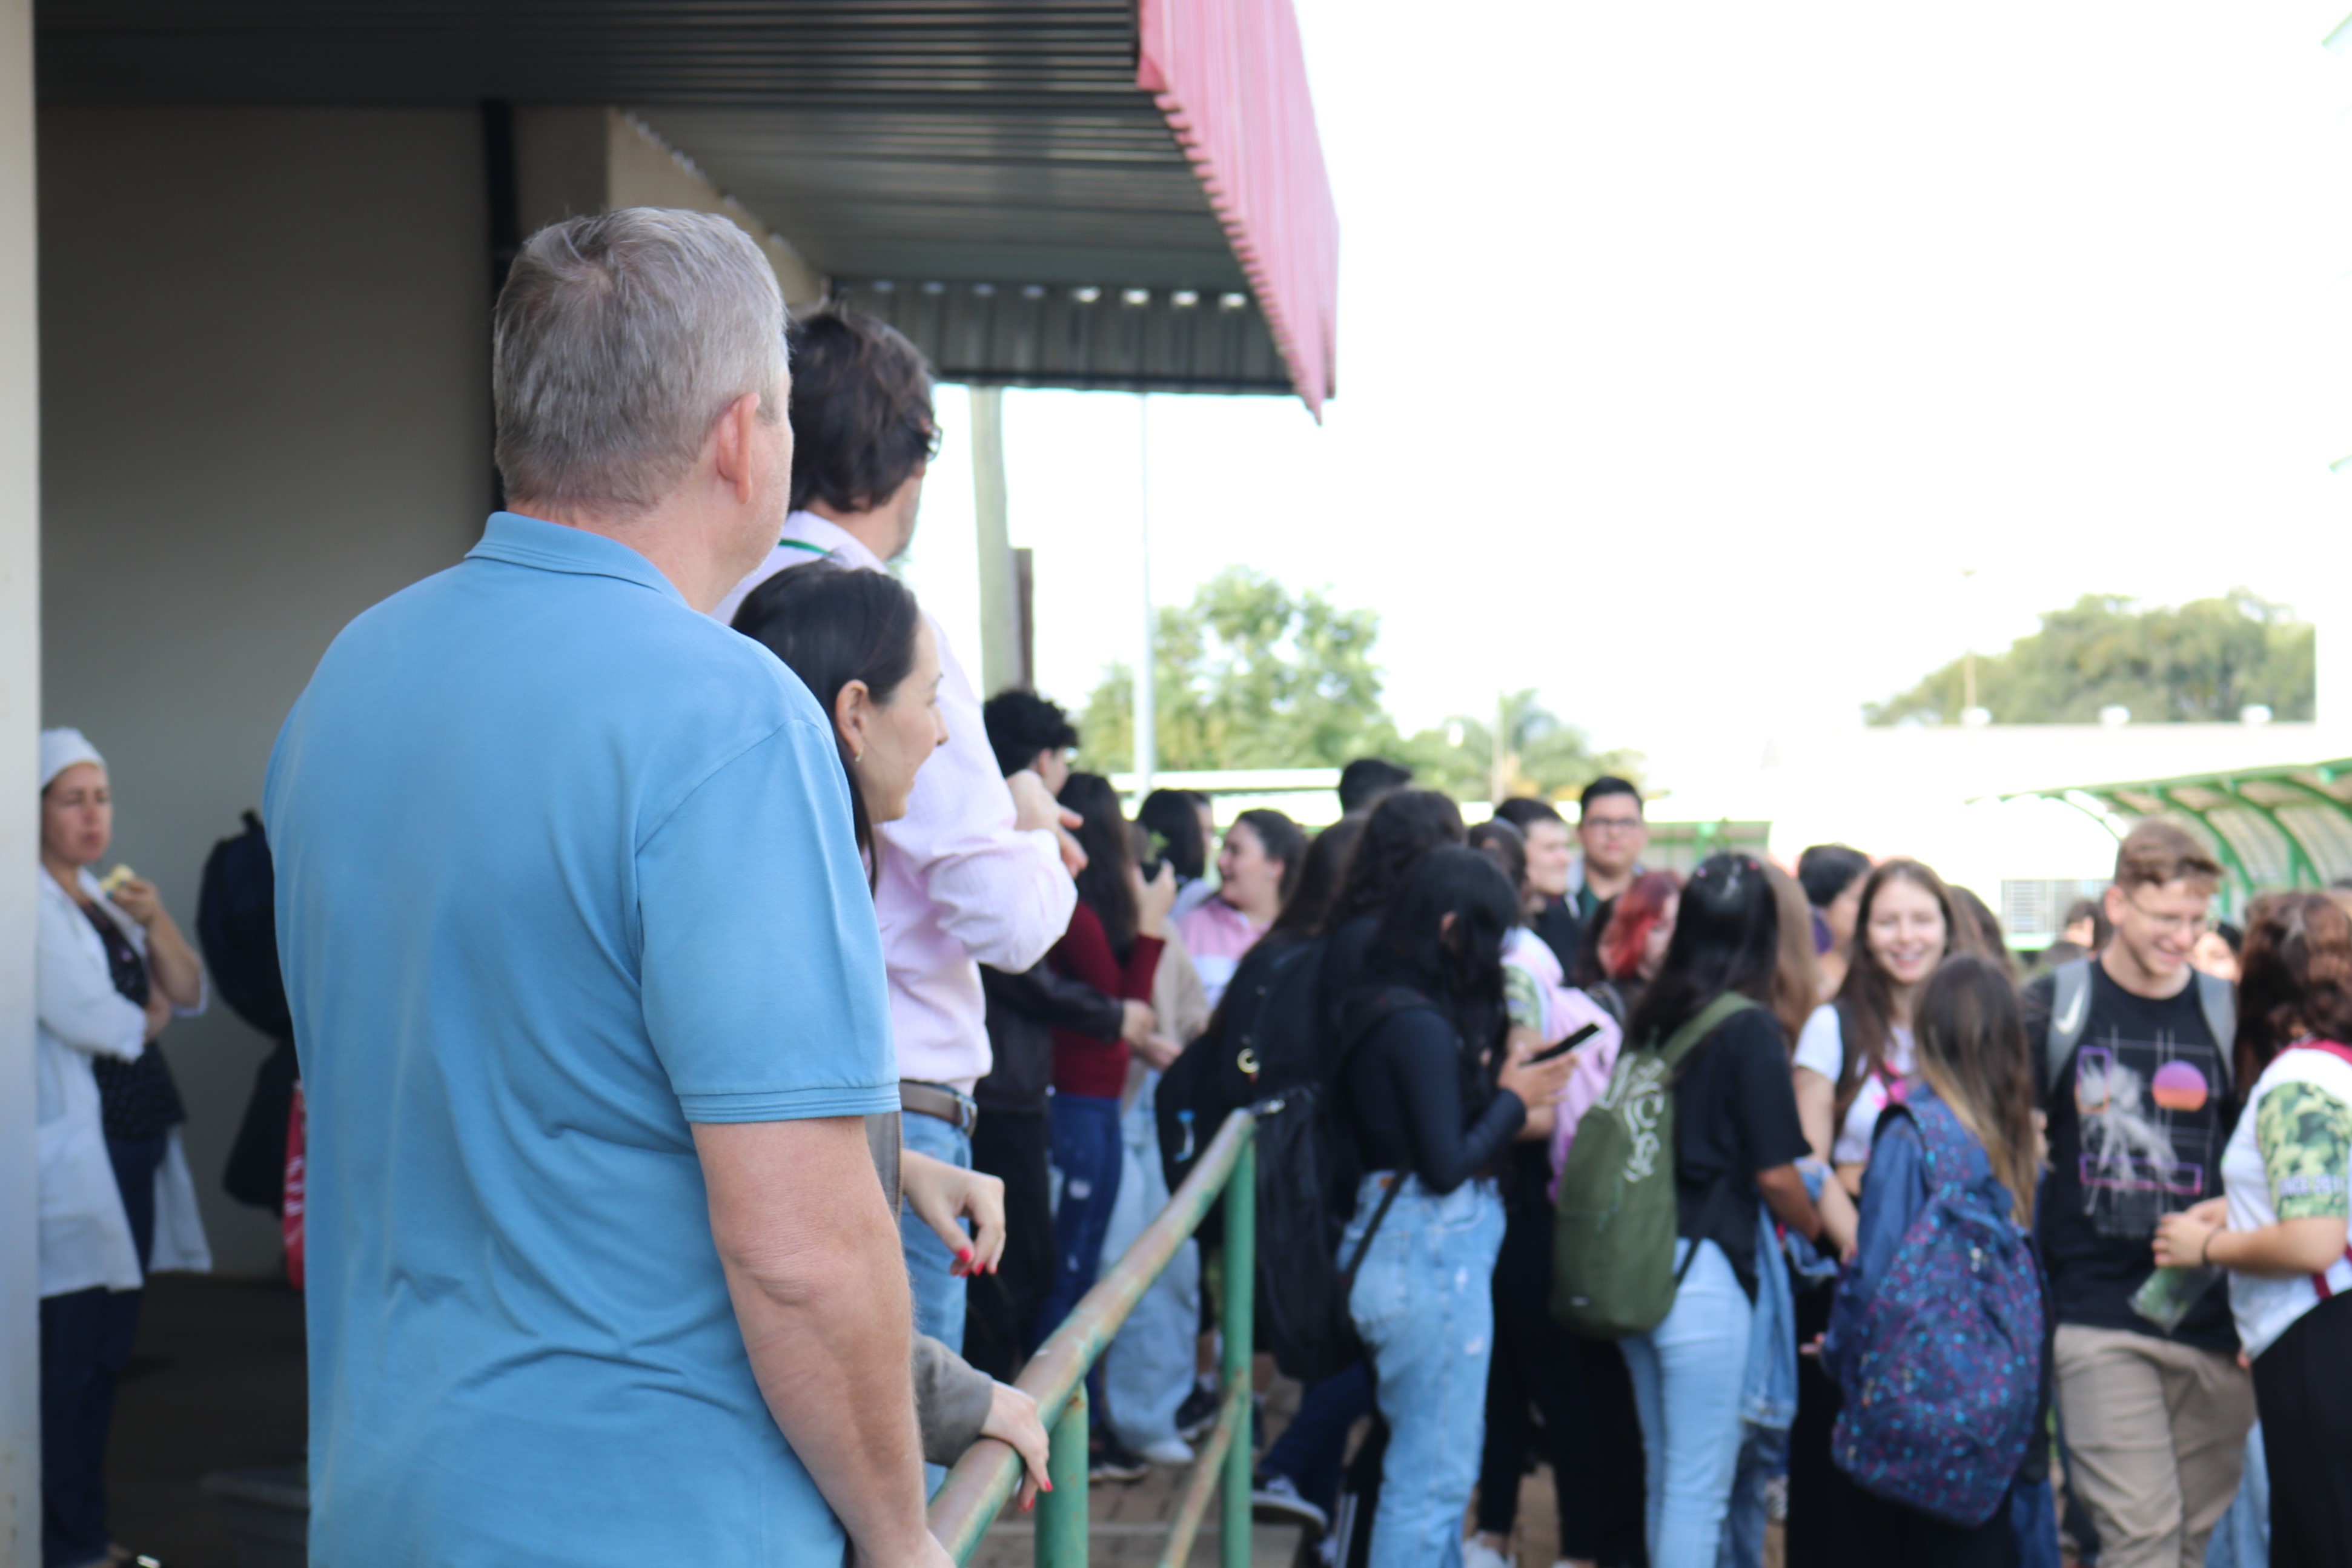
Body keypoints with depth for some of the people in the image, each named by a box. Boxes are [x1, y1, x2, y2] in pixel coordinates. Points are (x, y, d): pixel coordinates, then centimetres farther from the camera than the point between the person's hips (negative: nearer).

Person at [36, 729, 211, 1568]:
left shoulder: (107, 897, 18)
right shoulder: (28, 902, -8)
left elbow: (189, 996, 14)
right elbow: (84, 1018, -17)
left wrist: (156, 922, -2)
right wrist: (148, 1019, 3)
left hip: (137, 1142, 8)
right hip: (73, 1148, -8)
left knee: (110, 1347, 11)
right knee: (68, 1349, -5)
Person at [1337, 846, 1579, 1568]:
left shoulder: (1374, 1007, 8)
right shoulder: (1422, 1025, -20)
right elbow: (1447, 1165, -20)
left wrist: (1495, 1078, 8)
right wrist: (1513, 1098, -7)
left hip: (1389, 1238, 10)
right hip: (1431, 1252, -10)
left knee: (1432, 1461, 21)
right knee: (1433, 1476, -2)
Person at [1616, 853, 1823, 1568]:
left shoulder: (1650, 1017, 7)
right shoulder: (1750, 1031, -10)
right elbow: (1775, 1171, -10)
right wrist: (1816, 1231, 10)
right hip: (1704, 1269, -7)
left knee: (1665, 1474, 18)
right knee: (1699, 1486, -2)